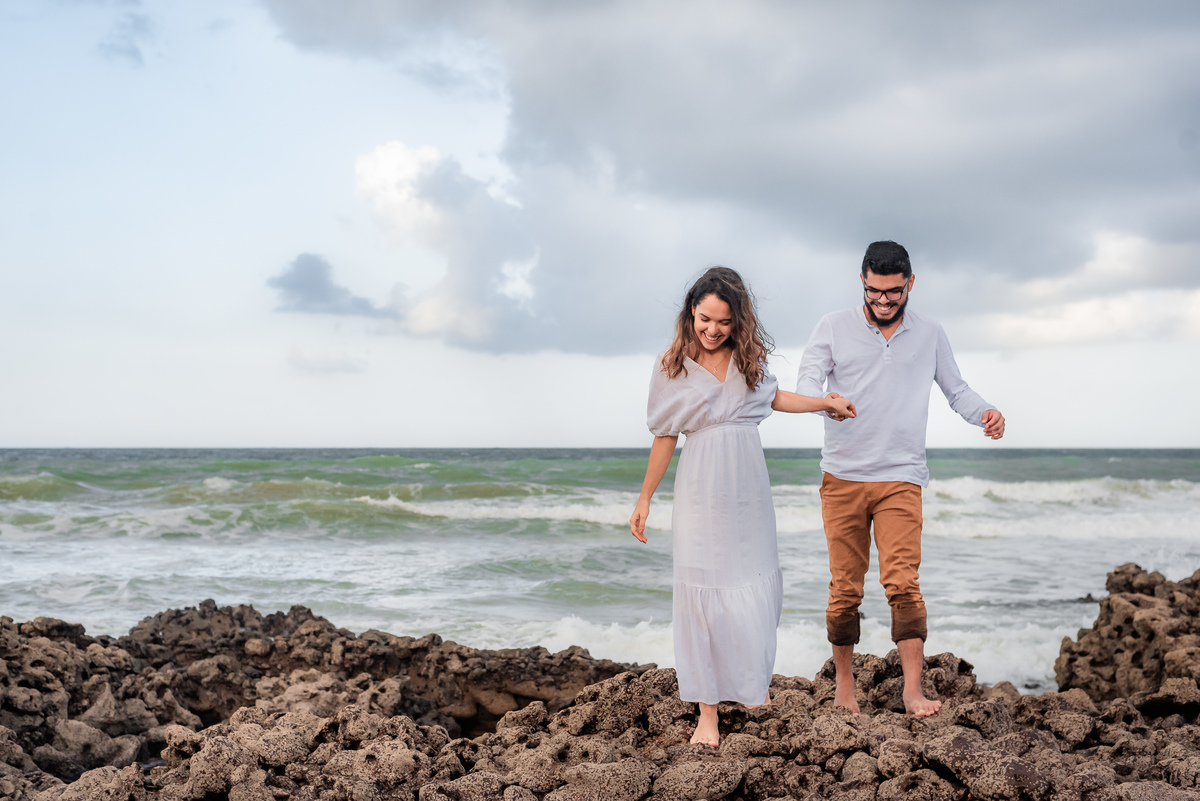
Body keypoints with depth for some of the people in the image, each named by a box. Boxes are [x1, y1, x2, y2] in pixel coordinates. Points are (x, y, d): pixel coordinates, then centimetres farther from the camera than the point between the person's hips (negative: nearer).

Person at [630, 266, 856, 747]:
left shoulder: (749, 356, 4)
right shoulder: (673, 368, -4)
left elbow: (771, 396, 23)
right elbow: (665, 437, 2)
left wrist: (826, 403, 21)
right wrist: (645, 499, 4)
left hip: (748, 491, 3)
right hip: (701, 492, -3)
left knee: (757, 588, 8)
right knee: (702, 591, -4)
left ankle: (753, 683, 32)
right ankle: (707, 711, 1)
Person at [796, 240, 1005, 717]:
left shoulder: (929, 335, 10)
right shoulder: (834, 328, 4)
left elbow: (956, 390, 17)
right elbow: (806, 382, -5)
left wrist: (985, 413, -5)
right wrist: (824, 400, -30)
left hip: (901, 478, 0)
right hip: (843, 478, 0)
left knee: (902, 583, -13)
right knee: (845, 588, 3)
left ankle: (913, 691, -13)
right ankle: (844, 687, 16)